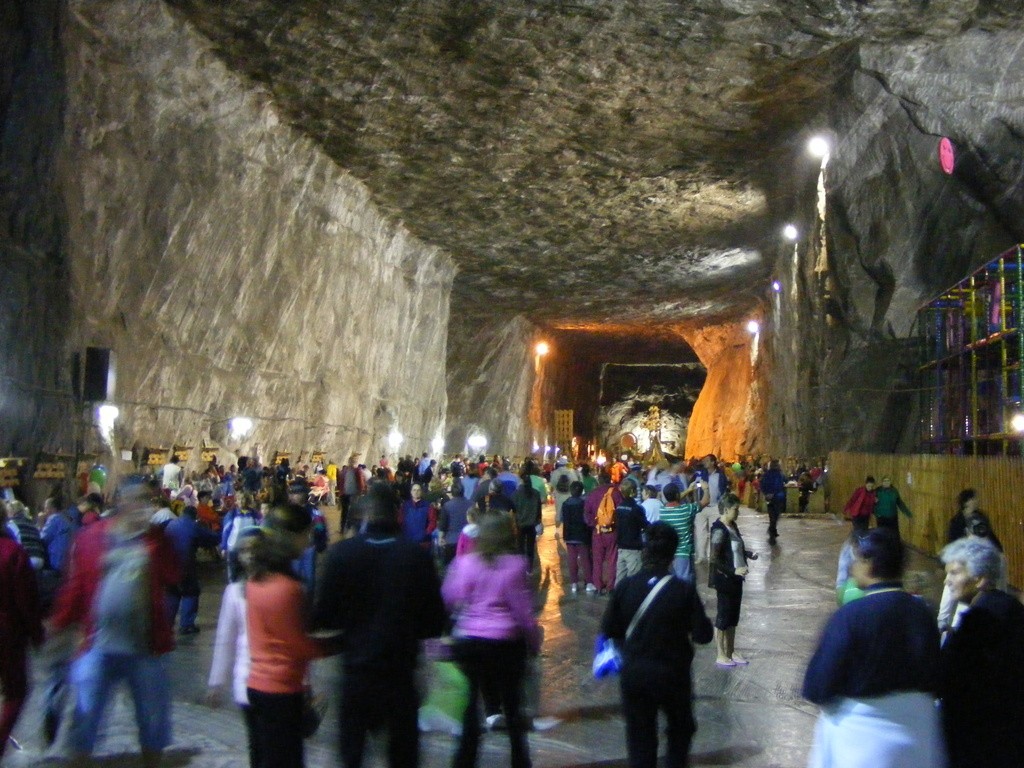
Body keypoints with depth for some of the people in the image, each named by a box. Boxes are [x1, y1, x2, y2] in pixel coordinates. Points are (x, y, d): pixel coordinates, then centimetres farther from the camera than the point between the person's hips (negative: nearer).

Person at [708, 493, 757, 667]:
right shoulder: (719, 530, -20)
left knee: (733, 616, 16)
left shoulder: (732, 526, 7)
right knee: (723, 616, 2)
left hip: (735, 578, 9)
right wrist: (734, 571, -24)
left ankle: (731, 652, 28)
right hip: (725, 580, -9)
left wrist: (748, 553, 5)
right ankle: (721, 655, 13)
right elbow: (714, 559, -22)